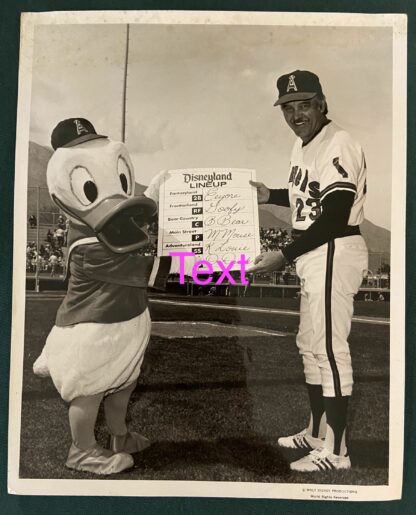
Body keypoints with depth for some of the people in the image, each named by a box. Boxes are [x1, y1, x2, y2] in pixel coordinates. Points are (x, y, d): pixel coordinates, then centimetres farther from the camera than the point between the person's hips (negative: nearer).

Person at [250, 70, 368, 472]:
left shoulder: (338, 146, -16)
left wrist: (284, 256, -22)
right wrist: (270, 195, 13)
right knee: (309, 344, 16)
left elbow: (334, 218, -23)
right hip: (312, 255, 10)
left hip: (334, 254, -10)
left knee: (329, 347, -4)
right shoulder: (302, 145, 14)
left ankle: (335, 451, 10)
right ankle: (316, 431, 32)